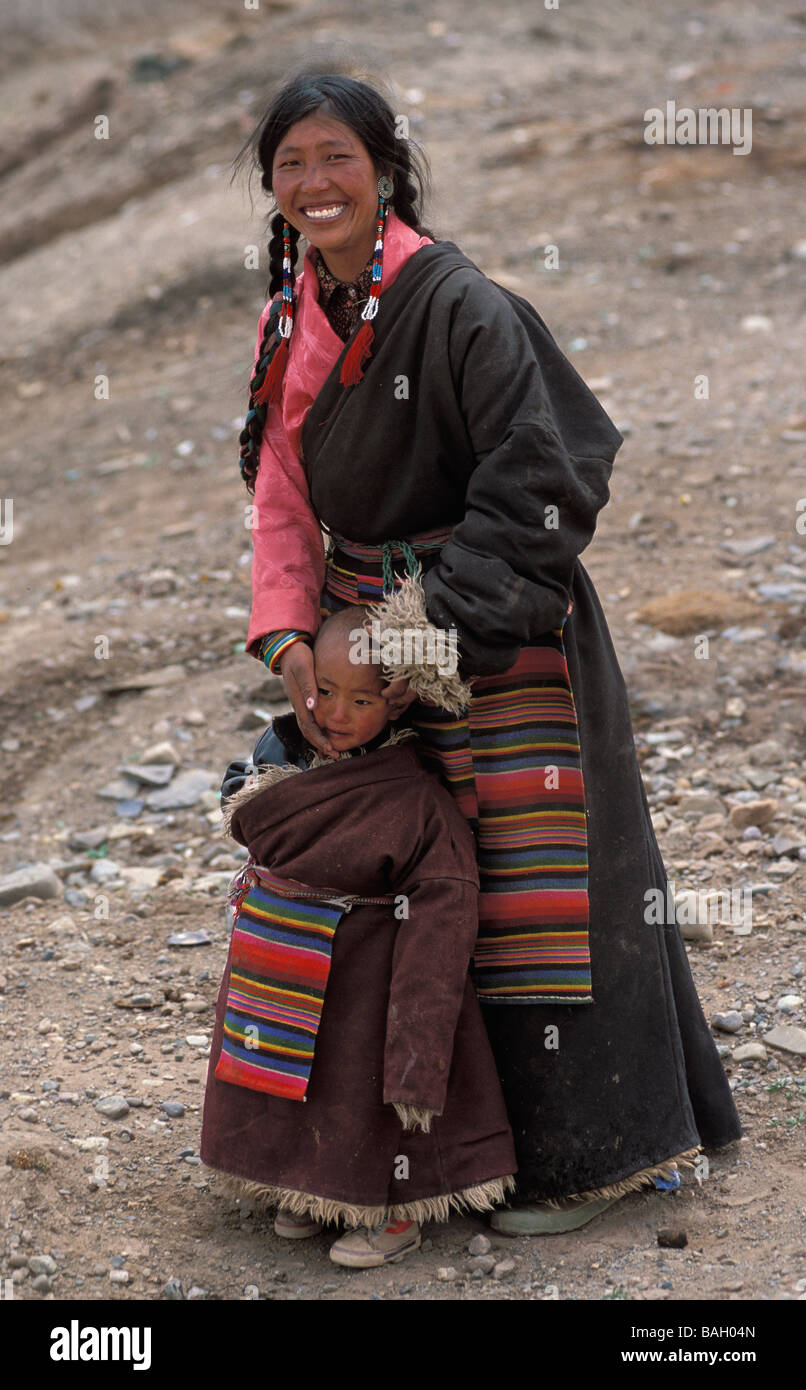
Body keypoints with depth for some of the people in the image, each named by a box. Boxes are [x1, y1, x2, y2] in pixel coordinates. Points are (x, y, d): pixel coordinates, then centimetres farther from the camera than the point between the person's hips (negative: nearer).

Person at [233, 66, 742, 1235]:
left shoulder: (459, 306, -16)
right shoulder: (292, 323, 6)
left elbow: (537, 481, -19)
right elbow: (283, 502, 8)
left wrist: (445, 624, -22)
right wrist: (290, 640, -7)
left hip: (497, 630, -7)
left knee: (535, 868, -2)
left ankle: (583, 1150, 11)